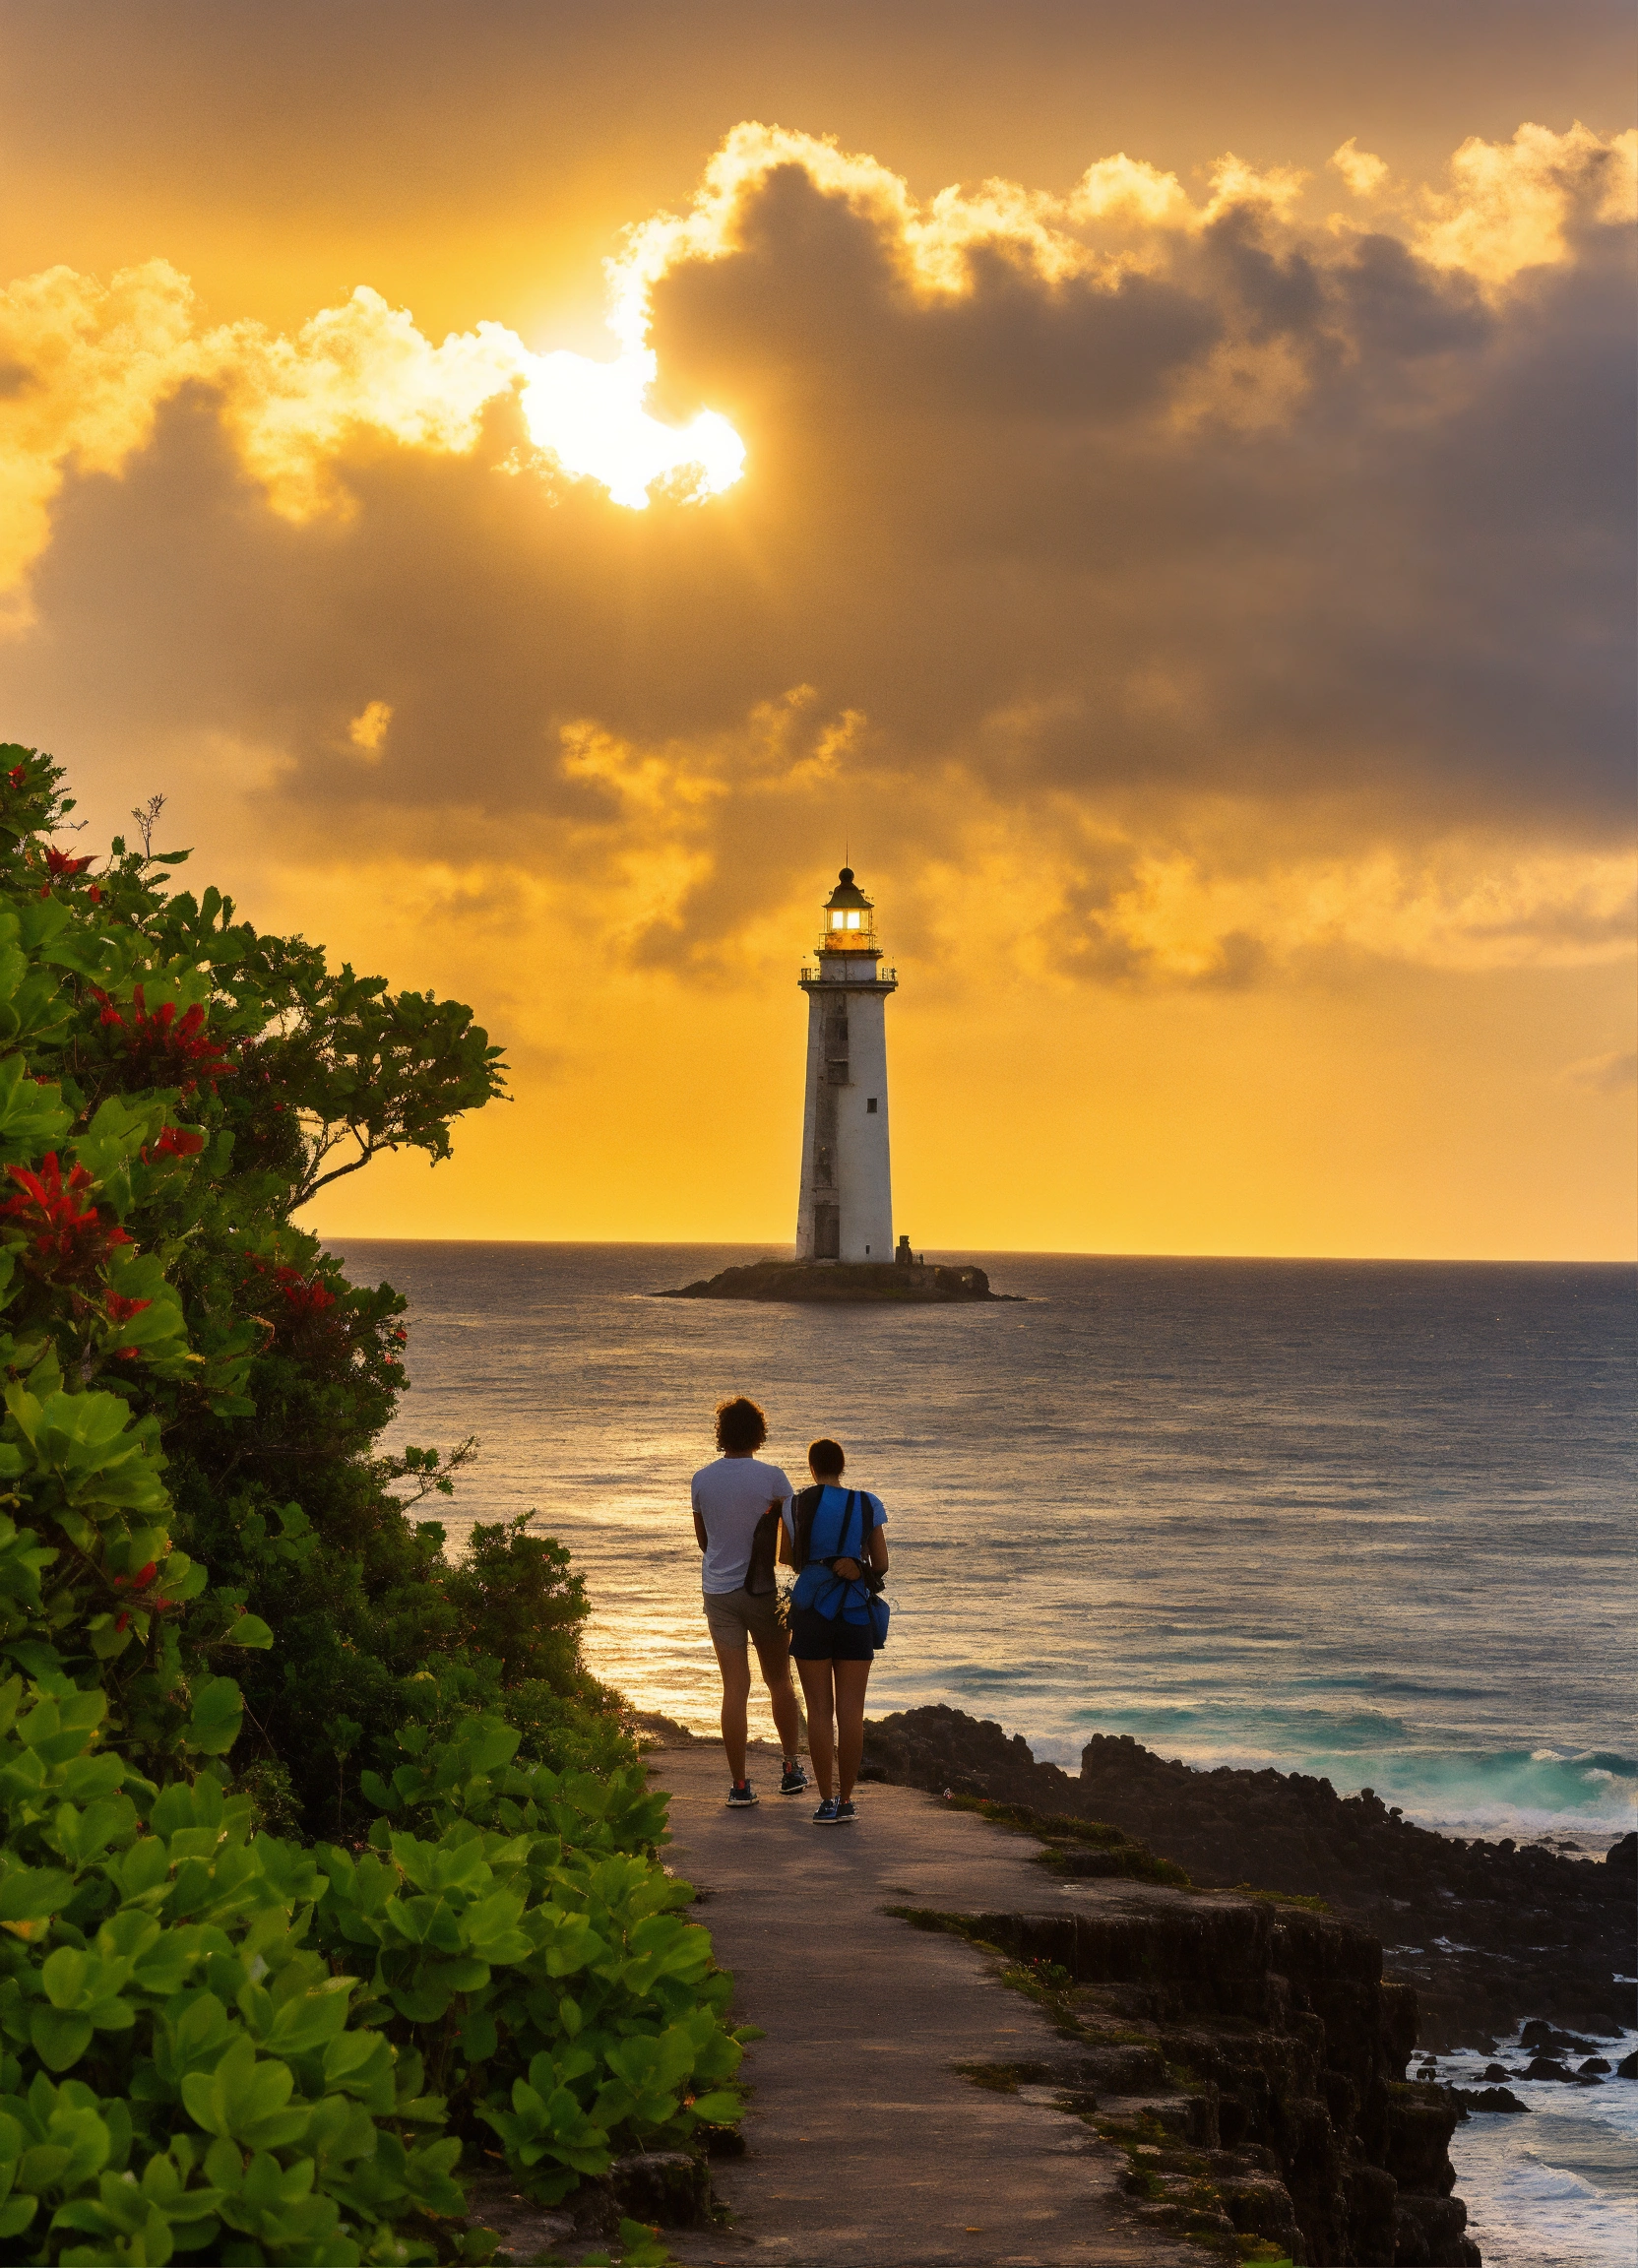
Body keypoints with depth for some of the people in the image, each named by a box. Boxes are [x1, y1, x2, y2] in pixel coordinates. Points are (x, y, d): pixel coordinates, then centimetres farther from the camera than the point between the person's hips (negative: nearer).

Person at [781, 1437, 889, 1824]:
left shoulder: (795, 1506, -2)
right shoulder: (868, 1505, 0)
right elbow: (881, 1565, 4)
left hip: (811, 1613, -1)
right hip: (855, 1614, 1)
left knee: (819, 1710, 2)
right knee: (851, 1712, 3)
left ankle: (827, 1802, 0)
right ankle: (846, 1800, 3)